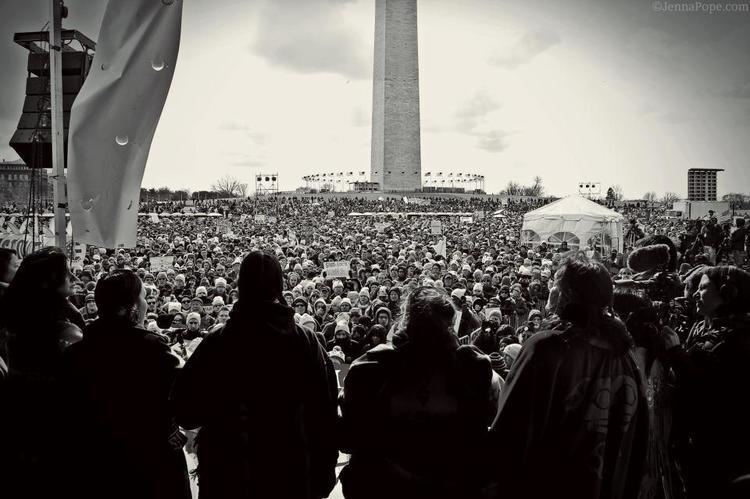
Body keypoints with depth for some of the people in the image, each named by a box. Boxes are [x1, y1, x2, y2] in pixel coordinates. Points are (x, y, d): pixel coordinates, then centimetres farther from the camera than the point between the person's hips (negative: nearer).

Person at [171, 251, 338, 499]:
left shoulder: (216, 343, -12)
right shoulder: (306, 341, -11)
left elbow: (186, 412, -6)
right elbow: (324, 414, -8)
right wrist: (322, 478, 2)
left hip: (227, 475, 0)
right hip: (291, 474, 0)